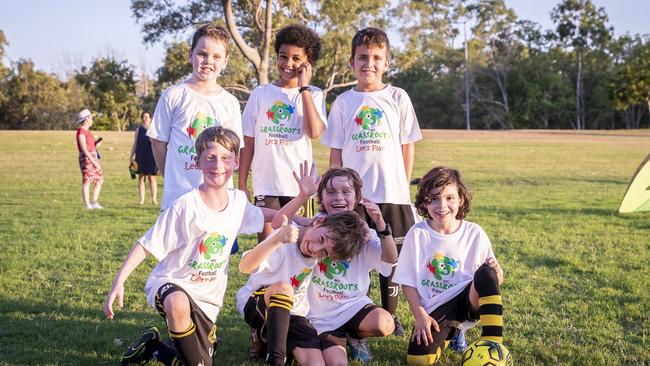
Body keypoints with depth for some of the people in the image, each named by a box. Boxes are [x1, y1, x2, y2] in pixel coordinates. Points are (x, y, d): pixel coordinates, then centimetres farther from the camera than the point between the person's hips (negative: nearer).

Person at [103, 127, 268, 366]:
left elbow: (267, 216, 16)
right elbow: (146, 245, -17)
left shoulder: (238, 201, -4)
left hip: (207, 298, 6)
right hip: (170, 283, -6)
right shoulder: (185, 207, -20)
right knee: (178, 304, -41)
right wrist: (119, 281, -26)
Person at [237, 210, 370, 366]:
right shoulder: (285, 242, -25)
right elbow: (244, 267, -40)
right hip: (254, 303, -3)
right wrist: (277, 240, -52)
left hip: (290, 314, 4)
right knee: (283, 288, -38)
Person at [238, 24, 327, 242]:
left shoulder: (313, 95, 4)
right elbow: (248, 142, 9)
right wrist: (242, 184, 6)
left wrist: (304, 87, -10)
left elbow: (314, 132, -16)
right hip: (266, 184, 1)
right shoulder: (260, 94, 7)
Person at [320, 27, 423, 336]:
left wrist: (403, 185, 2)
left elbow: (408, 147, 4)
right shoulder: (343, 102, 4)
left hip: (392, 194, 0)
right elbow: (335, 152, 6)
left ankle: (390, 315, 24)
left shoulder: (398, 98, 2)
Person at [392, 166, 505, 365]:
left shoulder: (475, 234, -3)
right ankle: (448, 333, 8)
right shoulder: (418, 234, -5)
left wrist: (495, 274, -22)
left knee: (487, 273, -33)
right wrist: (420, 315, -10)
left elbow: (494, 276, 3)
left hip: (469, 300, 0)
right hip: (434, 309, 0)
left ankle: (493, 346, -28)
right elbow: (407, 281, 1)